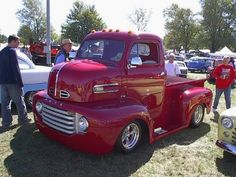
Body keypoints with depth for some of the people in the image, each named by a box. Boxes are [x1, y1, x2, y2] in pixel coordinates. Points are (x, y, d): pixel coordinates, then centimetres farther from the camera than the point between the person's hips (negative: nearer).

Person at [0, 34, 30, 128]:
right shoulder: (12, 51, -11)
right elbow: (15, 68, -17)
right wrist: (20, 82, -15)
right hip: (12, 81, -8)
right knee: (19, 101, 5)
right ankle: (23, 119, 13)